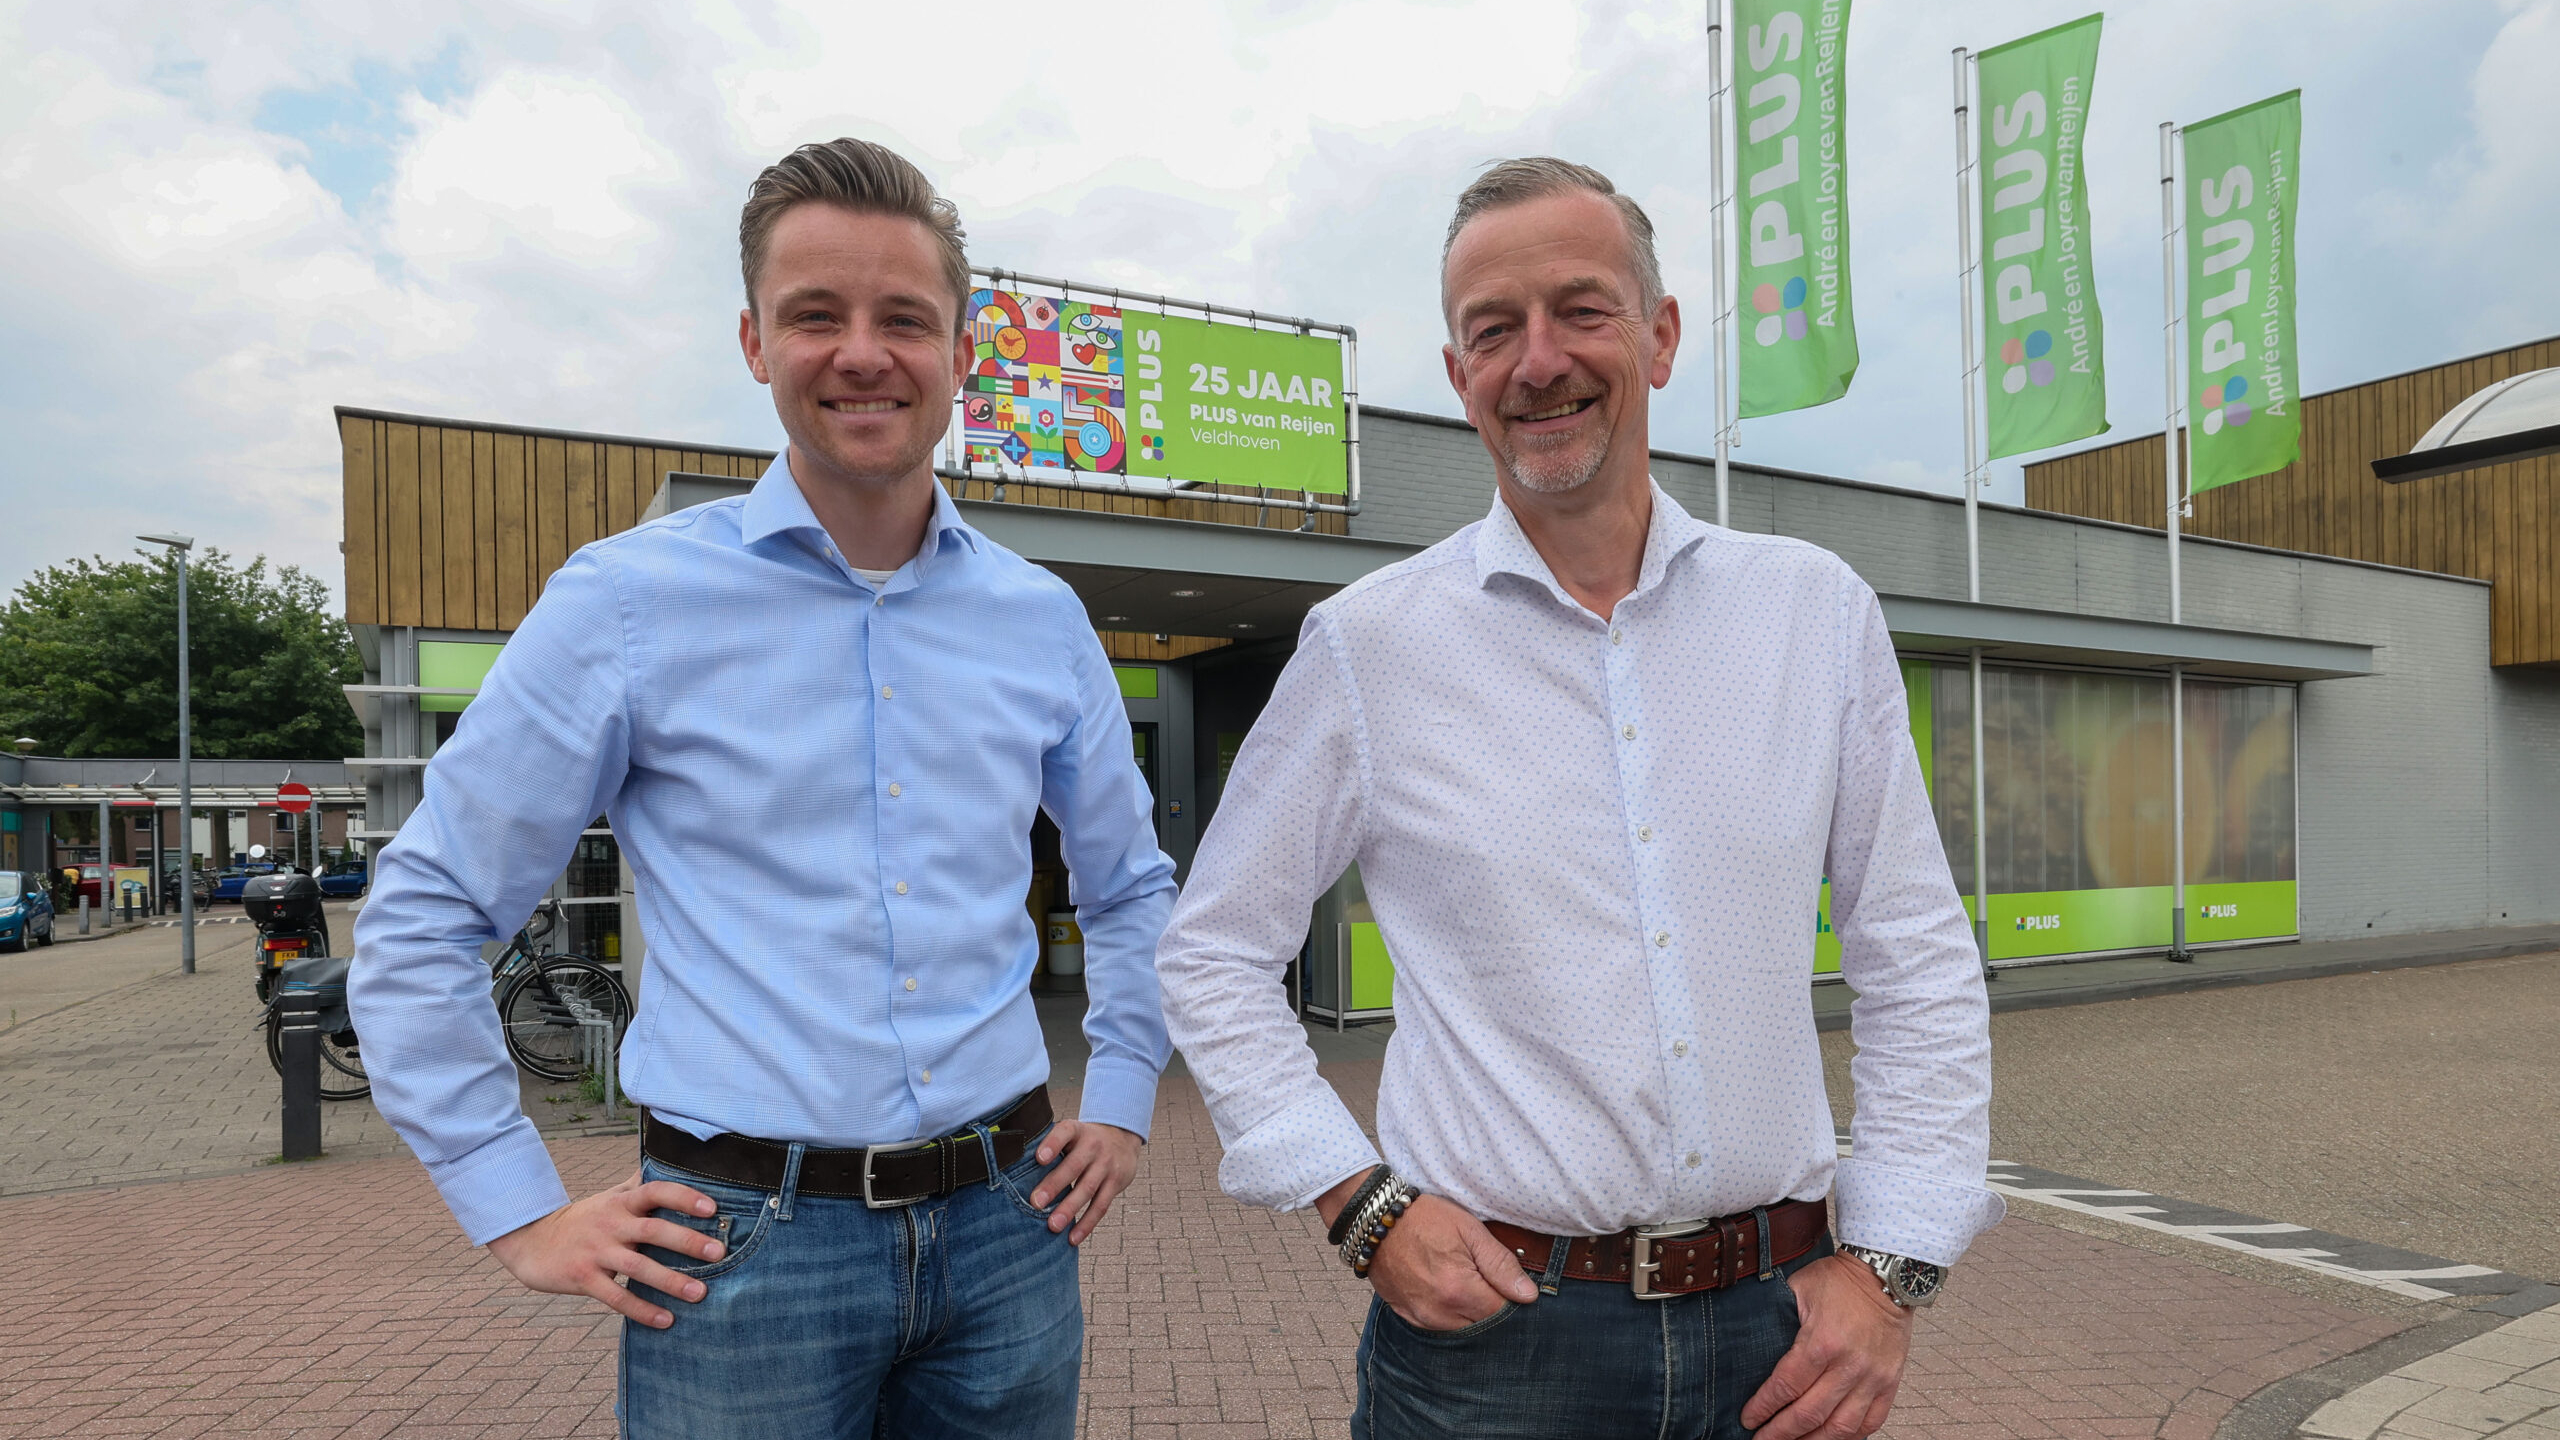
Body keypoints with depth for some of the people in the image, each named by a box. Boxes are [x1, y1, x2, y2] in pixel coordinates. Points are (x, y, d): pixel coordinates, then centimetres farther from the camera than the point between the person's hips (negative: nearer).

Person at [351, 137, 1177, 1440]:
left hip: (1004, 1233, 4)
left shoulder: (1041, 618, 4)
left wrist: (1121, 1101, 10)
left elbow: (1133, 888, 18)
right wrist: (522, 1214, -3)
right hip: (744, 1250, -3)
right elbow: (419, 920, 0)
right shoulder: (630, 600, -5)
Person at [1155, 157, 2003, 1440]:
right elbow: (1213, 954, 0)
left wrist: (1892, 1264, -2)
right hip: (1488, 1330, -2)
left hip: (1775, 1323, 3)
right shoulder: (1368, 645, -7)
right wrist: (1362, 1204, -8)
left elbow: (1919, 960, 5)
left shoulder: (1820, 614, 0)